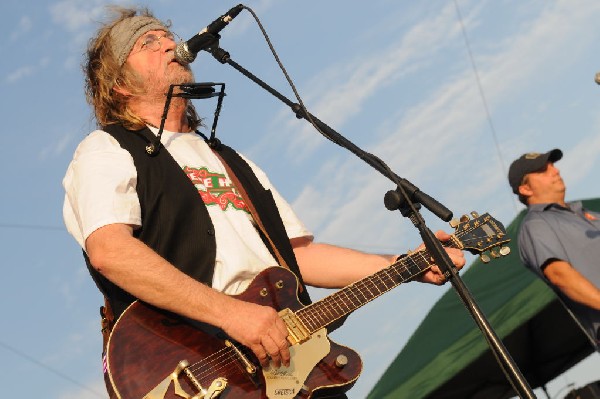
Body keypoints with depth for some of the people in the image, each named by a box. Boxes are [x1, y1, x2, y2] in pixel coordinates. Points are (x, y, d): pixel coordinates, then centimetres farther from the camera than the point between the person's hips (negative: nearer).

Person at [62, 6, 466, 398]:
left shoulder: (232, 162, 29)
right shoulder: (106, 151, 7)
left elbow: (298, 253, 24)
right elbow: (109, 251, -12)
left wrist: (406, 266, 13)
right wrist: (230, 312, -20)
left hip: (284, 351, 7)